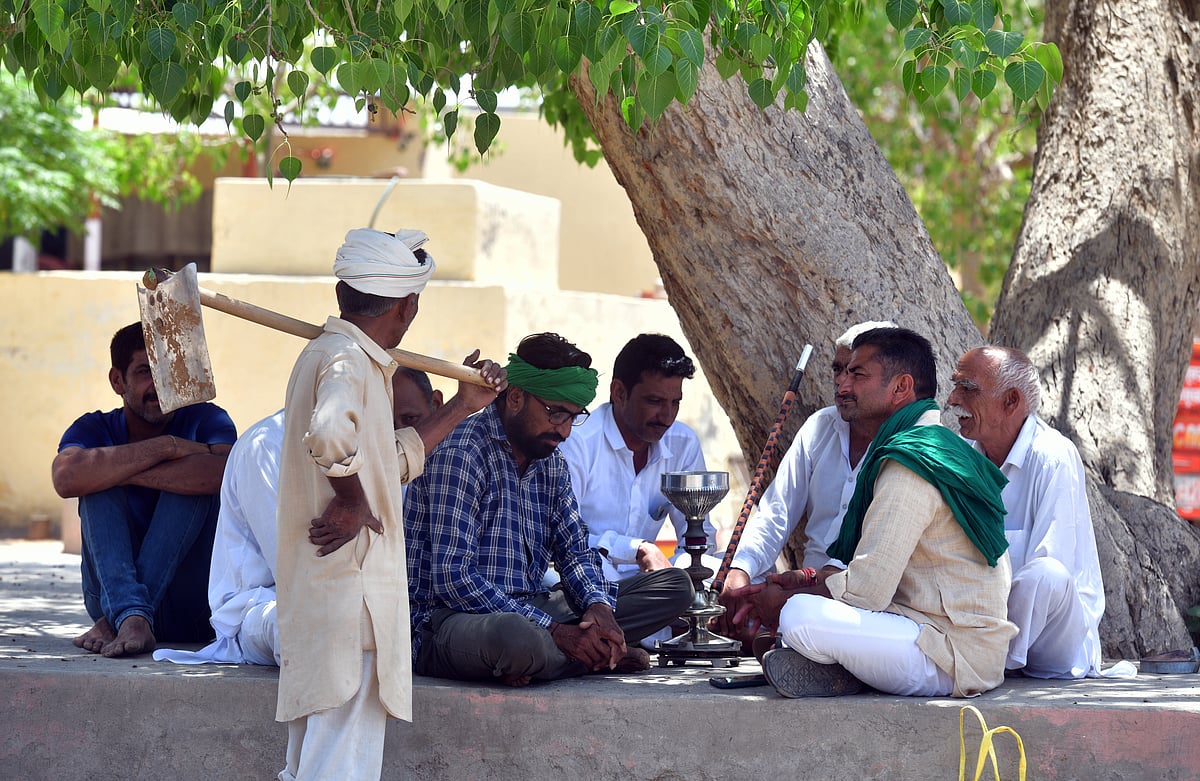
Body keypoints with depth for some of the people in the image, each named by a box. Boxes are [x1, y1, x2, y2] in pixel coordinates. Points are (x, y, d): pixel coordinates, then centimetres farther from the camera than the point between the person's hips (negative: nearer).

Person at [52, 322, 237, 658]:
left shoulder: (205, 421, -1)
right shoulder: (95, 429, 2)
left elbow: (222, 472, -27)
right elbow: (67, 478, -24)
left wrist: (121, 471, -23)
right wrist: (165, 447, -23)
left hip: (192, 612, -1)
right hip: (112, 596, 1)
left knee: (193, 482, -20)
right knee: (100, 486, -16)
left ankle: (114, 622, -29)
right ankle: (130, 617, -39)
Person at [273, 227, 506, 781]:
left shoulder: (331, 354, 18)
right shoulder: (347, 358, -13)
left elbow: (393, 462, 30)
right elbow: (330, 433, -37)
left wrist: (462, 406, 32)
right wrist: (355, 504, -21)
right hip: (349, 592, -11)